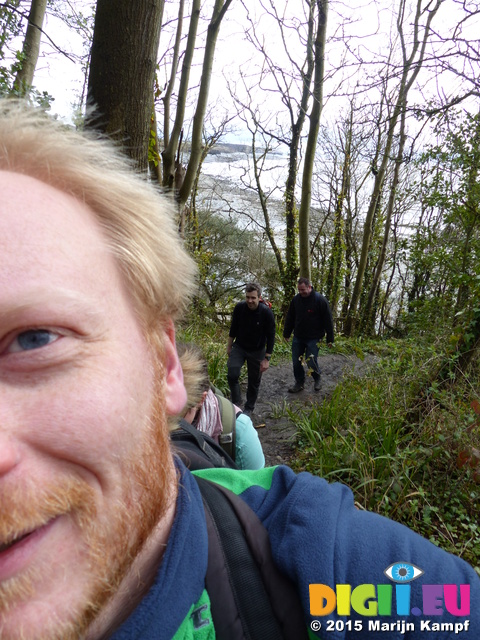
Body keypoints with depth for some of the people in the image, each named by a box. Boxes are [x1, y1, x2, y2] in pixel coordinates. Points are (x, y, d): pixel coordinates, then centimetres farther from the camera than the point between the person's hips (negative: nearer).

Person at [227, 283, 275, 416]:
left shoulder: (266, 312, -22)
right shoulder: (239, 307, -15)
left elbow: (270, 336, -14)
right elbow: (234, 328, 2)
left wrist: (267, 358, -14)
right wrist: (229, 346, 8)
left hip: (257, 351, -1)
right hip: (239, 347, 2)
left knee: (254, 382, 9)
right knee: (232, 374, -17)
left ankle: (249, 408, 32)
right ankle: (236, 401, 8)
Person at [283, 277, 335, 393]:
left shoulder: (320, 300, -13)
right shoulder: (296, 299, 0)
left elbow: (328, 320, -10)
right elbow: (290, 318, 11)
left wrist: (330, 339, -8)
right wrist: (286, 333, 14)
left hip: (313, 338, -4)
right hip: (298, 337, 5)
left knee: (311, 362, -2)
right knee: (296, 362, 7)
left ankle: (317, 379, 26)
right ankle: (299, 383, 24)